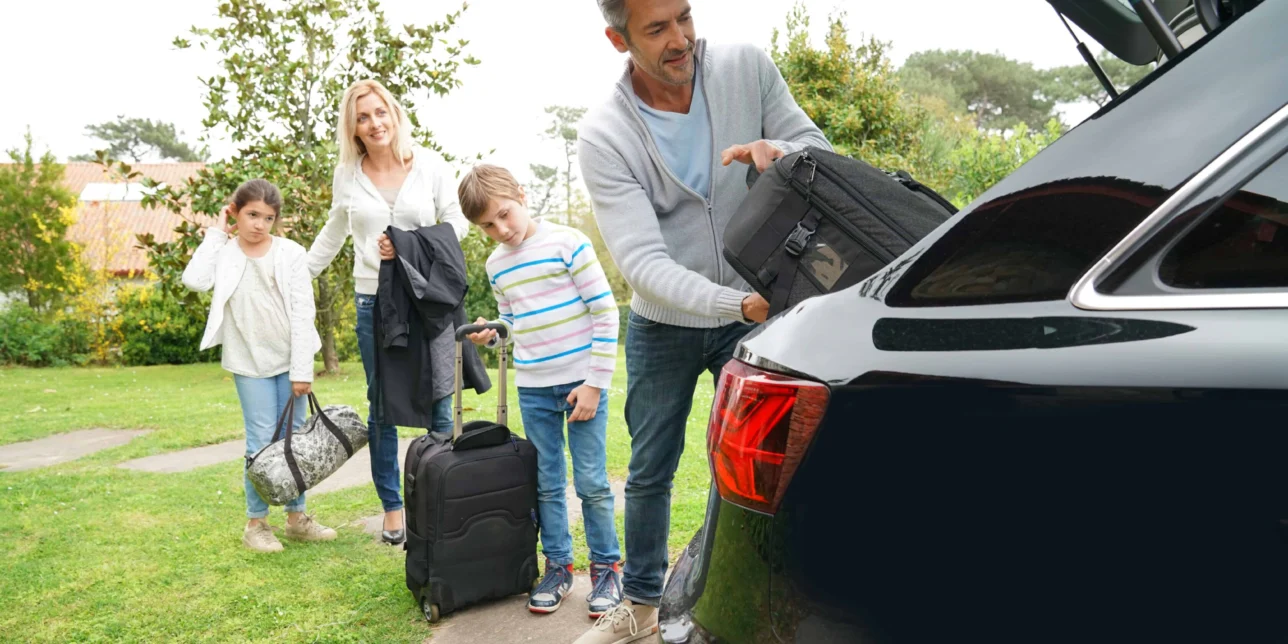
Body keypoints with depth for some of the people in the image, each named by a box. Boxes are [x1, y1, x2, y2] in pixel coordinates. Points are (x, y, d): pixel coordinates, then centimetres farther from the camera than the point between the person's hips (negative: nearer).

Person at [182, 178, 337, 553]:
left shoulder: (290, 253, -3)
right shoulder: (223, 252, -2)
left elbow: (303, 313, -5)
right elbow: (195, 280, -23)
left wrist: (302, 370, -8)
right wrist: (216, 234, -11)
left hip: (289, 359, 1)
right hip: (250, 362, -1)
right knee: (262, 442, -1)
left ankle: (296, 517, 21)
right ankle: (256, 523, 14)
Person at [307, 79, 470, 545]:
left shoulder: (430, 167, 0)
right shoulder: (347, 174, 6)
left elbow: (457, 222, 4)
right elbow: (333, 233, 20)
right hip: (374, 301, 2)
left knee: (438, 401, 0)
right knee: (383, 406, 8)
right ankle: (392, 506, 19)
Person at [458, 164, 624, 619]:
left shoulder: (566, 243, -10)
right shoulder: (496, 265, 8)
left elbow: (605, 312, -10)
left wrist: (596, 382, -12)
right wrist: (491, 335, -3)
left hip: (582, 381, -5)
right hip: (532, 390, 5)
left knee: (591, 482, 1)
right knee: (547, 485, 11)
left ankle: (607, 567, 17)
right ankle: (557, 566, 25)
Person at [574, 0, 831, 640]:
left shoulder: (747, 66, -12)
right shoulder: (603, 137, -19)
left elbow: (821, 152, -8)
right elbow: (641, 262, -27)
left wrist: (778, 152, -33)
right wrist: (738, 304, -42)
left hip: (755, 310, 1)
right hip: (663, 327, 0)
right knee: (650, 472, 13)